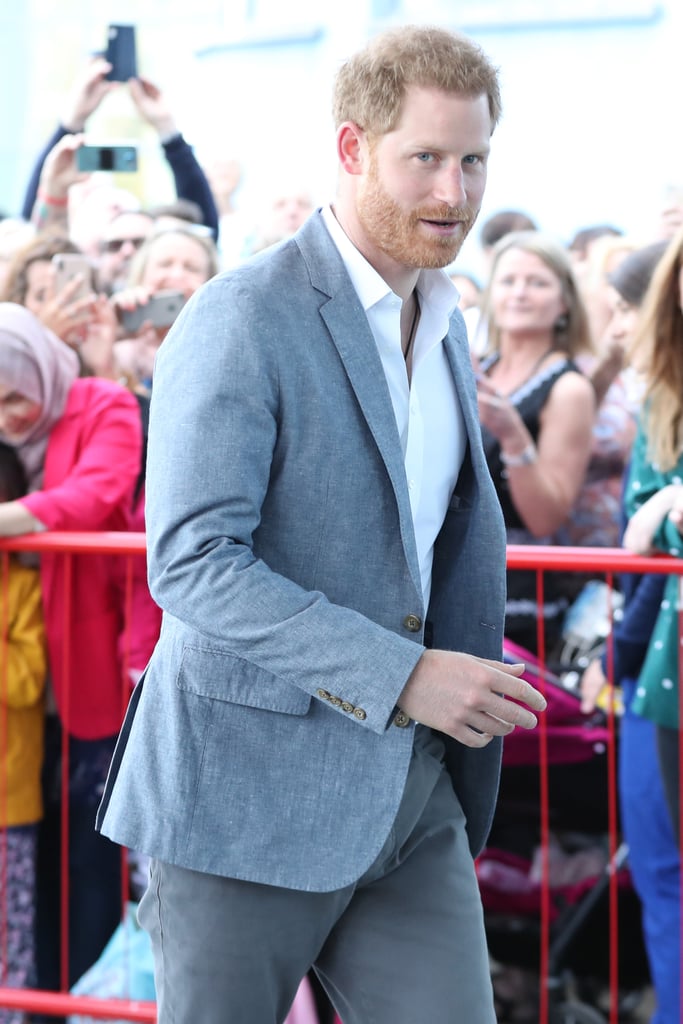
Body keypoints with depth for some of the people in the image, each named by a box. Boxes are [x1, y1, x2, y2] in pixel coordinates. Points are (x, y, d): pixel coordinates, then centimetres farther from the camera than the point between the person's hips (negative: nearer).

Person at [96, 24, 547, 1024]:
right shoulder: (241, 320, -13)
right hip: (248, 788, -7)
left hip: (408, 795, 7)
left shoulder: (445, 328, 14)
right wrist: (402, 676, -25)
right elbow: (190, 562, -22)